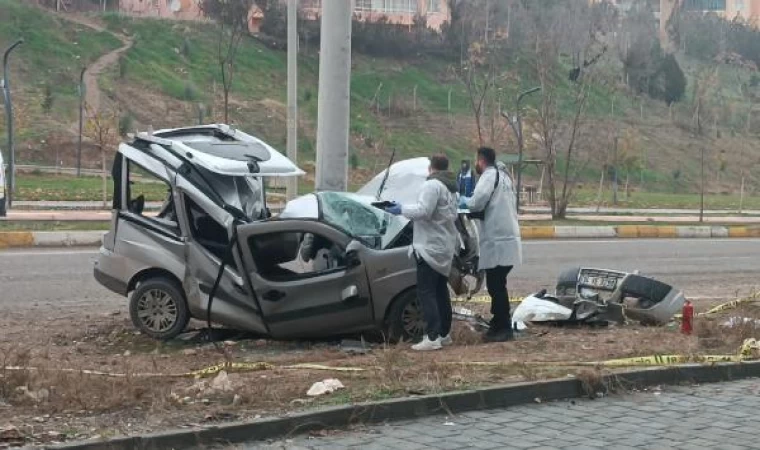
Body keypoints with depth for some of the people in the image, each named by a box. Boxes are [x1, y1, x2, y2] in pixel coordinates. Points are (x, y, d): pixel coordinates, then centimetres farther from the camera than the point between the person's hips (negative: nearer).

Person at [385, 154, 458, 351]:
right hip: (445, 246, 10)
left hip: (430, 247, -10)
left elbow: (423, 211, -24)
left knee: (426, 292, -10)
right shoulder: (450, 187, 17)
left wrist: (402, 209, -11)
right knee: (441, 291, 17)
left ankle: (432, 337, -16)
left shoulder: (432, 185, -15)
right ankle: (444, 333, 22)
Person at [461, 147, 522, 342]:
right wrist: (473, 205, 13)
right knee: (497, 286, 15)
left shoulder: (489, 176, -10)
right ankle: (498, 325, 20)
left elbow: (477, 202, -22)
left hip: (498, 241, -9)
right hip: (506, 238, 9)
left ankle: (504, 329, -5)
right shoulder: (503, 176, 19)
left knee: (496, 286, -6)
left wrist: (464, 202, -1)